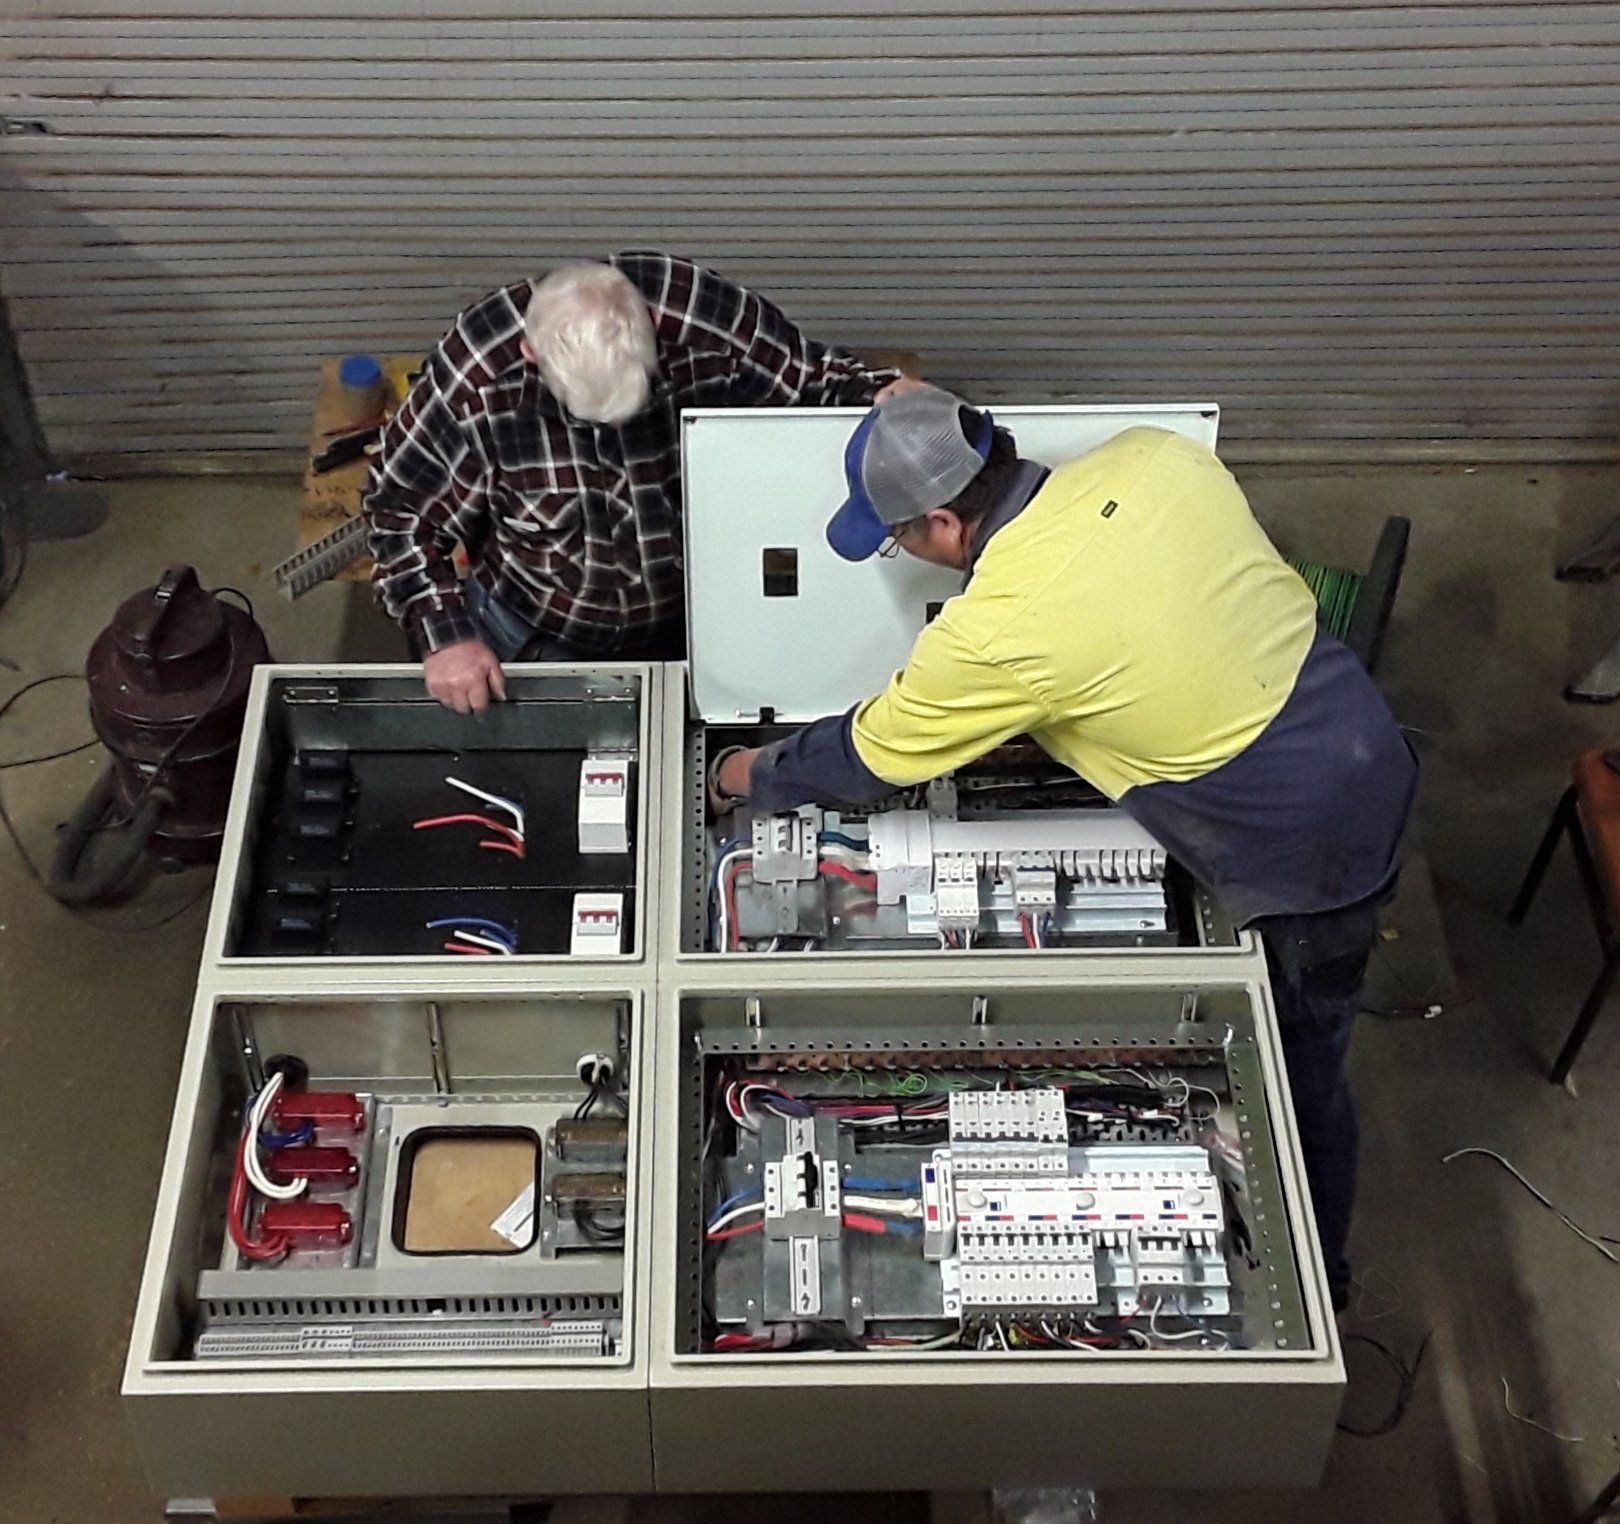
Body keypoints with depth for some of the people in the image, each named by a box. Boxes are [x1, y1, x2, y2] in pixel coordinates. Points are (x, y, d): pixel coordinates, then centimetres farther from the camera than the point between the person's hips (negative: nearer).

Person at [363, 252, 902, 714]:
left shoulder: (711, 323, -28)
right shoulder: (474, 380, -29)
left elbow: (823, 383, -11)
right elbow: (402, 510, -15)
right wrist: (444, 635, -22)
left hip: (693, 627, 1)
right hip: (531, 636, 0)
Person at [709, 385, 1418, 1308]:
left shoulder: (997, 632, -25)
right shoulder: (1156, 456, -7)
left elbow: (861, 759, -8)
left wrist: (752, 777, 13)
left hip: (1306, 855, -8)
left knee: (1299, 1084, 17)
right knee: (1294, 1058, 28)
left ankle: (1317, 1277, 43)